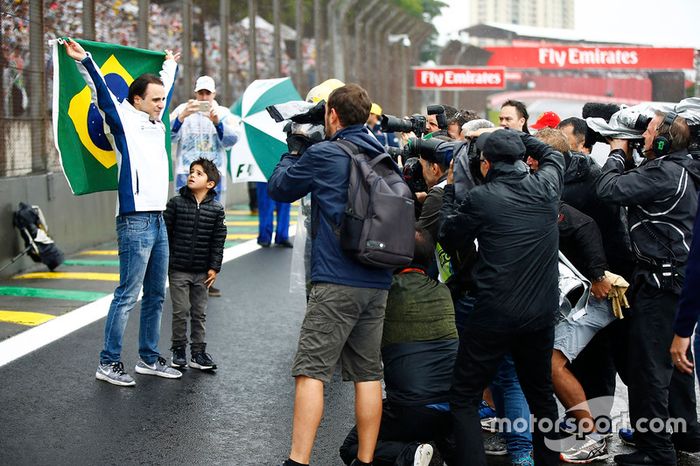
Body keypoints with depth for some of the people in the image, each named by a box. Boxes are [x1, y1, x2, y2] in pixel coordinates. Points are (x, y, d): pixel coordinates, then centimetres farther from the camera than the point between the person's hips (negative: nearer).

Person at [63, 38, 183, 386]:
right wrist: (84, 60, -28)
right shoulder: (125, 121, -4)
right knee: (127, 295, -6)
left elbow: (165, 87, 33)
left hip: (158, 221, 8)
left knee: (155, 295, 13)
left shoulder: (157, 124, 16)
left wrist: (170, 65, 49)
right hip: (135, 222, -8)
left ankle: (149, 358, 23)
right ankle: (108, 363, 1)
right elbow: (102, 93, -17)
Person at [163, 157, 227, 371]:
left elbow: (218, 241, 3)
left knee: (199, 313, 9)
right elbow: (165, 232, 0)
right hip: (178, 269, -2)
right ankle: (178, 350, 16)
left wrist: (214, 268, -1)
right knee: (180, 311, 1)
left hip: (202, 272, 2)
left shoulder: (216, 209, 0)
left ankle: (198, 352, 17)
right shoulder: (176, 203, -4)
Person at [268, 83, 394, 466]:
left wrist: (294, 151, 21)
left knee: (311, 371, -6)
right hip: (378, 282, 7)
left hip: (336, 282, -6)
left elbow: (279, 188, 5)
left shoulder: (323, 154, -6)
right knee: (368, 373, 10)